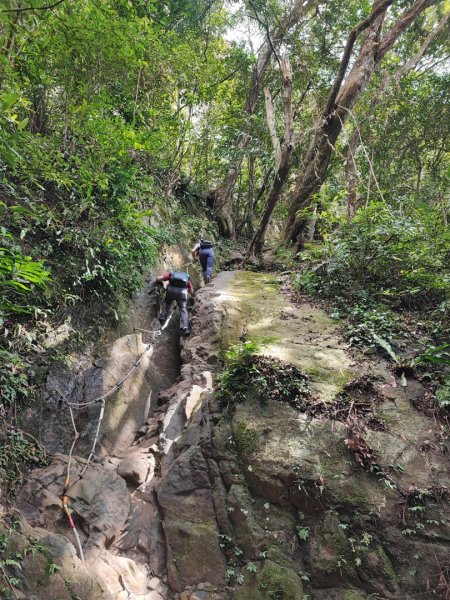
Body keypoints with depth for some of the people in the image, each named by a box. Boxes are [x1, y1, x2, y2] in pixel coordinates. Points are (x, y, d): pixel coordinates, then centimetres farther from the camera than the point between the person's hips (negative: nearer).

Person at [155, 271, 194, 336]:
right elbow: (192, 292, 28)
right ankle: (185, 328, -11)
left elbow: (158, 279, 19)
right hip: (182, 291, 0)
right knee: (183, 309, 4)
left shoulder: (171, 273, 33)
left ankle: (163, 318, 15)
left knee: (167, 303, 28)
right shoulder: (187, 276, 36)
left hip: (171, 289, 0)